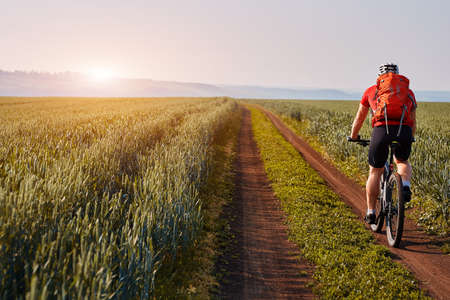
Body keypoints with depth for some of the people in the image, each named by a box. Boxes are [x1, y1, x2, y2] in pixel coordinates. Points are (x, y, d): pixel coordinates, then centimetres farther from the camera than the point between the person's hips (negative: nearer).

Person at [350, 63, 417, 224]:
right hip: (404, 131, 1)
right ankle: (406, 185, 2)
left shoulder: (371, 91, 23)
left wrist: (353, 137, 45)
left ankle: (371, 212, 19)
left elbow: (359, 118, 30)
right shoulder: (408, 92, 26)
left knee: (375, 172, 16)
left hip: (381, 130, -1)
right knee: (402, 161, 31)